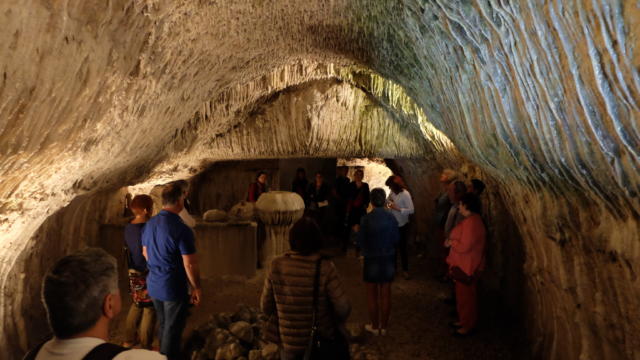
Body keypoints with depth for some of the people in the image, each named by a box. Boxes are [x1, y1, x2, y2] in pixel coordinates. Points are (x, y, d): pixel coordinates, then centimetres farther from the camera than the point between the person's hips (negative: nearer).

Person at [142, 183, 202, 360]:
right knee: (173, 330, 10)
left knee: (163, 325, 25)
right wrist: (196, 287, -7)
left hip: (153, 285, 8)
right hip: (174, 288, -8)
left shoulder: (149, 224, -1)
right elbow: (190, 264, -21)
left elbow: (145, 253, 12)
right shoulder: (181, 229, -25)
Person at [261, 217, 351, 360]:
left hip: (288, 343, 2)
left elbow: (266, 307, -7)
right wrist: (335, 324, 4)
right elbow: (343, 308, -18)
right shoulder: (325, 268, -23)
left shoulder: (277, 266, -16)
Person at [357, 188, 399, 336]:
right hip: (388, 259, 3)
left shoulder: (366, 219, -18)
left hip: (371, 260, -2)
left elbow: (360, 241, -11)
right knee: (386, 294, 14)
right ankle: (384, 326, 26)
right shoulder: (391, 218, -11)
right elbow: (396, 239, -2)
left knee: (372, 294, 13)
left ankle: (375, 326, 24)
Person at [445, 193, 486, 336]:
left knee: (466, 296, 5)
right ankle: (463, 320, 35)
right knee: (462, 294, 21)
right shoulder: (471, 220, 8)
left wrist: (451, 242, -11)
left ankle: (468, 326, 19)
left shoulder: (471, 222, -25)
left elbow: (464, 246, -27)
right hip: (462, 264, 10)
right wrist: (452, 241, 5)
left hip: (466, 266, -10)